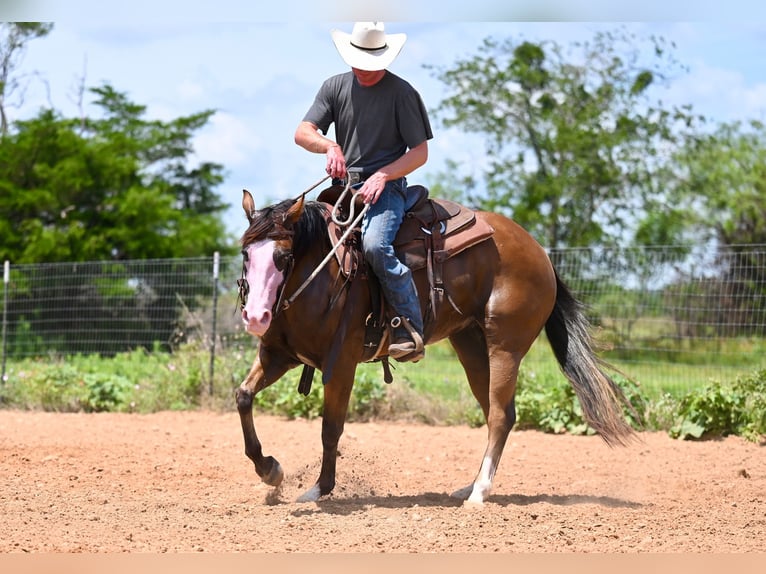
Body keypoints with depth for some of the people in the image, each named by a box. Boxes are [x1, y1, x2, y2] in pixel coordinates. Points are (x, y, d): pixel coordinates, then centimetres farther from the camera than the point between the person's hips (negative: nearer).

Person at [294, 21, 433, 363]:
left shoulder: (401, 92, -1)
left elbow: (420, 152, -3)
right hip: (342, 188, 5)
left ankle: (411, 331, -24)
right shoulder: (335, 87, 11)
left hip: (385, 188, -5)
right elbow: (302, 133, 4)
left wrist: (383, 175, -18)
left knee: (374, 244, -32)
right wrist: (329, 146, -18)